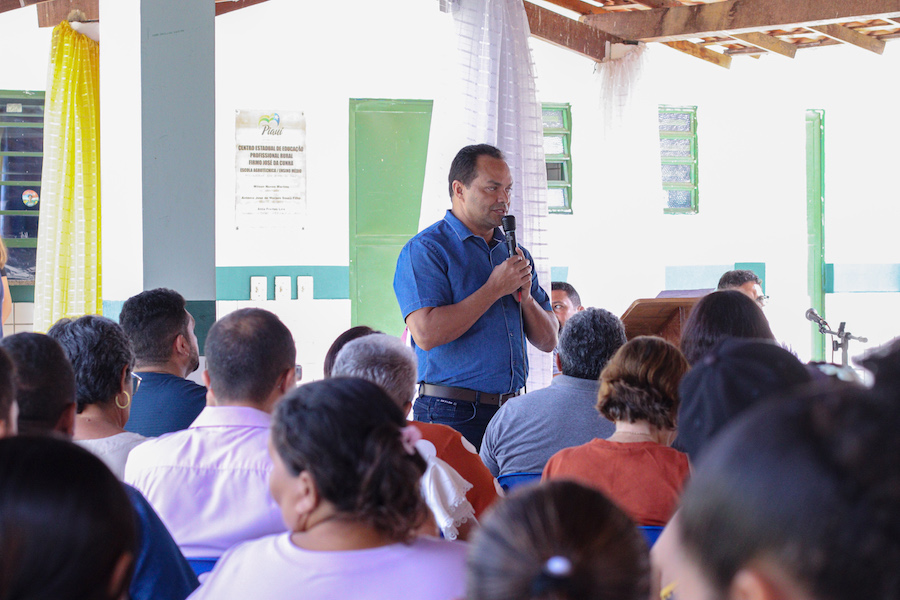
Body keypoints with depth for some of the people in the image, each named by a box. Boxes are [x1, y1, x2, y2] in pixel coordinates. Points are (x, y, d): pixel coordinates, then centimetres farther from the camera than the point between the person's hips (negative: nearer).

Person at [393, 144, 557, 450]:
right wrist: (494, 289, -13)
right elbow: (426, 334, -19)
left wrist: (525, 297, -2)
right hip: (453, 416, -6)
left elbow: (548, 341, 18)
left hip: (512, 413, 6)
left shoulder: (514, 253, 17)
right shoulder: (425, 250, -5)